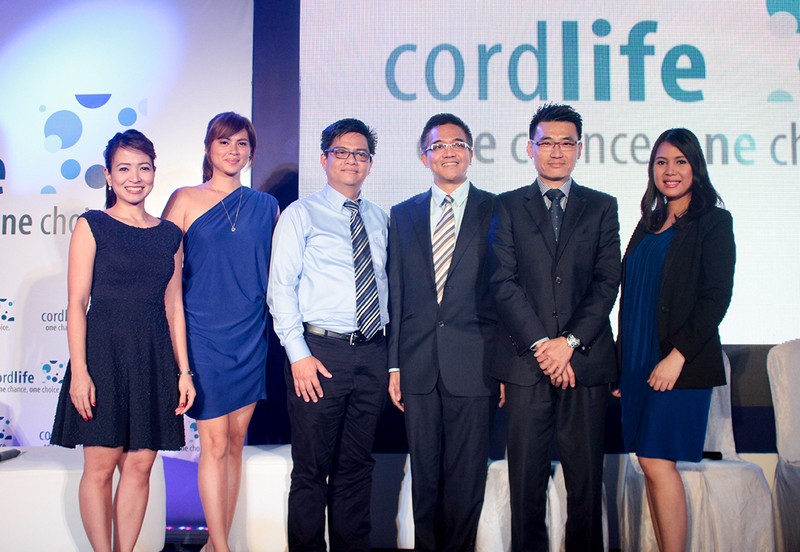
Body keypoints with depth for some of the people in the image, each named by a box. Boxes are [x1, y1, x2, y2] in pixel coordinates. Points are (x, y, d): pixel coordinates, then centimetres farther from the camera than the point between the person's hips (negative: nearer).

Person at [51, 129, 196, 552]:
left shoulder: (169, 235, 11)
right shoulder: (92, 226, 1)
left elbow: (173, 306, 11)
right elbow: (77, 302, -4)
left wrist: (184, 370, 7)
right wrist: (79, 371, -11)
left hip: (154, 359, 3)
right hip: (104, 354, -3)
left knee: (140, 465, 5)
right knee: (100, 465, 0)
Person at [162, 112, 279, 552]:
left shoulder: (265, 206, 9)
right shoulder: (185, 199, 1)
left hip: (250, 336, 3)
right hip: (204, 334, -3)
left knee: (236, 441, 8)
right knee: (215, 443, -3)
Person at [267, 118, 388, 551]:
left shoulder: (380, 219, 14)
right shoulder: (301, 214, 0)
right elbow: (281, 288, -5)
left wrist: (393, 353, 7)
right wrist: (298, 354, -13)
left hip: (373, 353, 4)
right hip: (320, 352, -4)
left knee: (357, 465, 14)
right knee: (312, 469, 3)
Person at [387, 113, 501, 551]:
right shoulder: (403, 214, 12)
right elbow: (396, 295, 9)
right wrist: (394, 365, 5)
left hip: (474, 365, -2)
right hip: (418, 366, 3)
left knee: (466, 477, 5)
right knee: (424, 474, 12)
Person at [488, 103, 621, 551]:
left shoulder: (602, 207, 12)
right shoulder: (508, 207, 9)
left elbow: (608, 281, 2)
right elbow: (504, 283, -1)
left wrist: (569, 341, -10)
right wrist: (540, 344, -10)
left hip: (586, 360, 1)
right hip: (526, 360, 0)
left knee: (586, 476, 5)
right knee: (527, 475, 5)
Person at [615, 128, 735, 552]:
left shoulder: (713, 222, -3)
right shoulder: (649, 224, 16)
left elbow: (716, 297, -10)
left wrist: (677, 355, -17)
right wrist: (622, 363, 10)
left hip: (680, 364, -6)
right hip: (638, 361, 6)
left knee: (657, 462, -9)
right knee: (650, 463, 7)